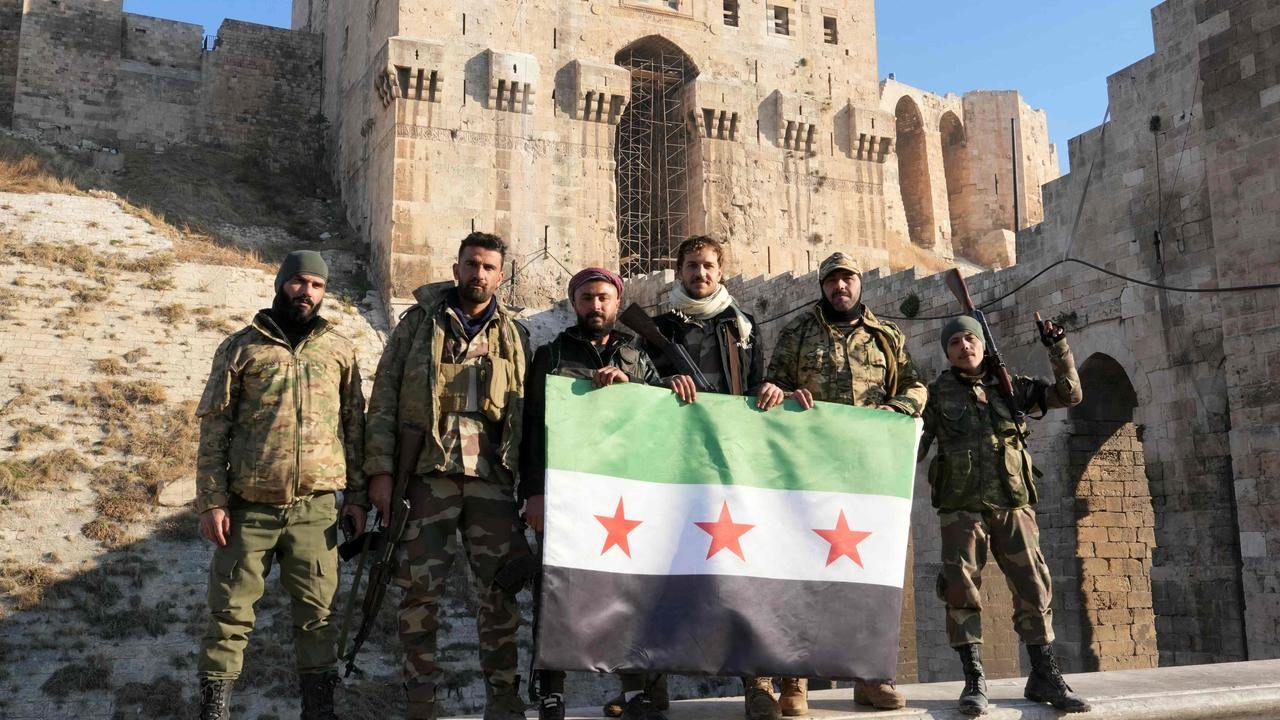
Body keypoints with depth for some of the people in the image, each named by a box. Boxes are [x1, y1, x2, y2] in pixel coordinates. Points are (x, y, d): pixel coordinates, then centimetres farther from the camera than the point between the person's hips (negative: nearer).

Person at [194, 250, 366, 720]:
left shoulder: (339, 351, 9)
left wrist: (357, 495, 5)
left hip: (316, 508, 1)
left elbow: (354, 426, 11)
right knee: (231, 611, 5)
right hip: (249, 507, -1)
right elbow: (213, 429, 2)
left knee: (317, 611, 7)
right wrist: (211, 501, -5)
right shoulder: (240, 348, 4)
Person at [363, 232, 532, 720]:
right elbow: (384, 399, 2)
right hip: (429, 474, -2)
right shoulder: (419, 322, 7)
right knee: (420, 588, 0)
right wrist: (380, 469, -6)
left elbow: (527, 413, 14)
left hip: (492, 477, 2)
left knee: (500, 590, 4)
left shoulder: (514, 336, 14)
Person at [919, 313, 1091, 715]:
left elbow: (1069, 395, 14)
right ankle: (974, 681, -1)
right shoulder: (937, 394, 8)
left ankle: (1044, 677, 9)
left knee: (1033, 587, 0)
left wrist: (1058, 349, 4)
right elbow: (913, 445, 7)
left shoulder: (1012, 387, 14)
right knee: (962, 589, -7)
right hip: (962, 506, -2)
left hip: (1013, 504, 2)